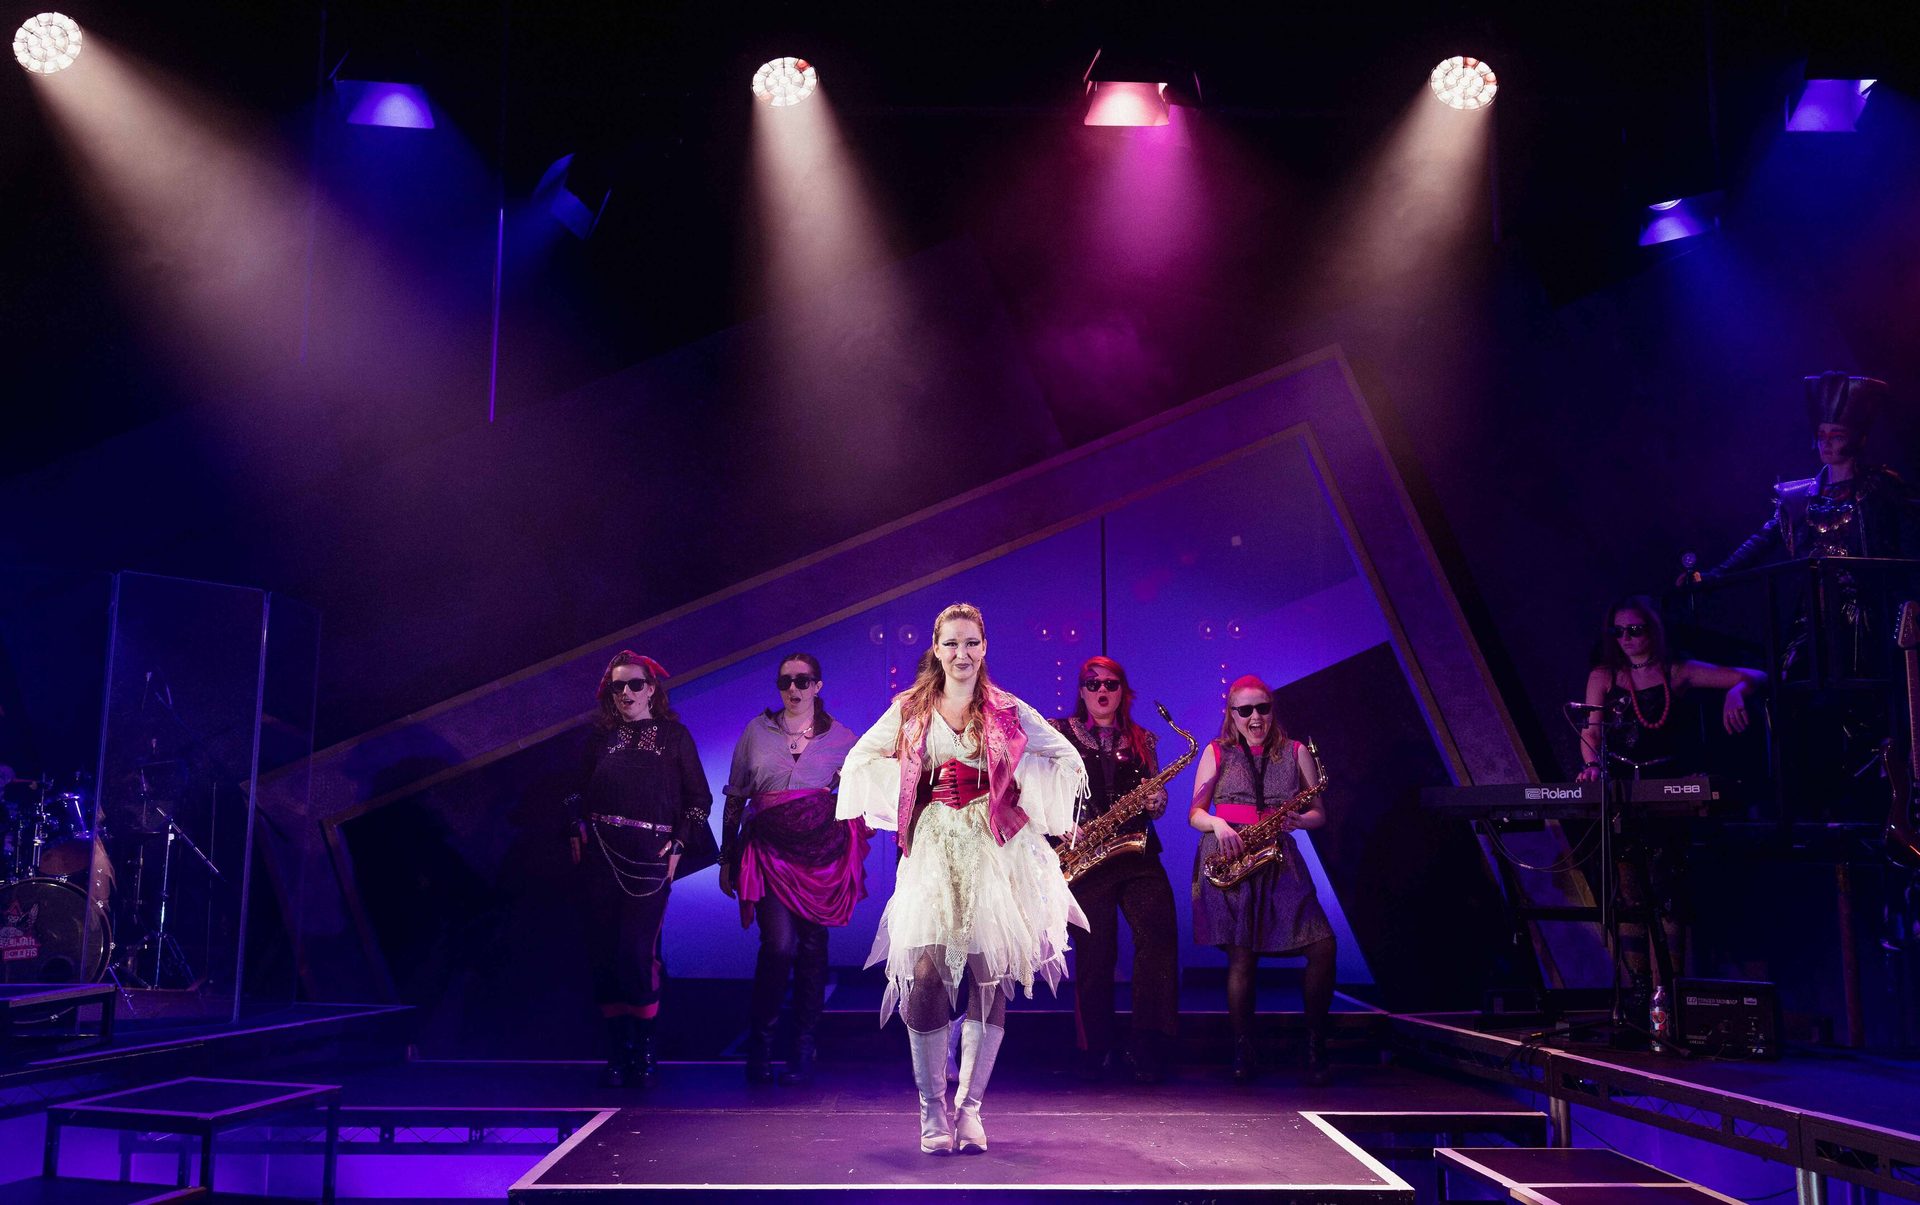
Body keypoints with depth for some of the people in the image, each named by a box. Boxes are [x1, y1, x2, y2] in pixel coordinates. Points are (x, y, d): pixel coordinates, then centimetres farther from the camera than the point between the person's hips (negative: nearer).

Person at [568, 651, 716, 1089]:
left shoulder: (674, 736, 5)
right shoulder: (601, 738, 13)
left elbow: (700, 798, 4)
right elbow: (583, 798, 17)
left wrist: (678, 844, -5)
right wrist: (577, 832, 0)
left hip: (649, 856, -3)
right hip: (601, 854, 3)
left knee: (637, 951, -11)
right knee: (605, 951, 1)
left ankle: (644, 1054, 2)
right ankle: (618, 1054, 10)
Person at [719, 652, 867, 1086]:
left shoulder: (841, 738, 7)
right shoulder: (757, 731, 7)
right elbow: (734, 799, 12)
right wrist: (726, 858, 11)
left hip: (821, 853, 1)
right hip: (769, 851, -1)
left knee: (812, 948, 3)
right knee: (780, 945, -15)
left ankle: (803, 1051, 14)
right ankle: (759, 1042, 4)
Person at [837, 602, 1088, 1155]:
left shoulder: (1008, 712, 5)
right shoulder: (911, 710, 7)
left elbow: (1069, 759, 9)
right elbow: (860, 760, 17)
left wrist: (1019, 799, 0)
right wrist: (905, 805, 7)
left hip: (993, 854, 0)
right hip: (933, 854, 0)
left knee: (990, 976, -3)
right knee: (924, 971, -12)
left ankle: (969, 1108, 8)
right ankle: (932, 1107, 0)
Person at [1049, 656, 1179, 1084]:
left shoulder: (1142, 740, 18)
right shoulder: (1059, 733, 9)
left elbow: (1155, 803, 19)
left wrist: (1156, 803, -4)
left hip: (1137, 852, 2)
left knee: (1159, 937, -14)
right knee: (1096, 953, -3)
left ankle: (1147, 1049, -6)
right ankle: (1094, 1052, 13)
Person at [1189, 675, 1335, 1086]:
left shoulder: (1296, 752, 12)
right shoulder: (1216, 753, 10)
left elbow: (1319, 813, 12)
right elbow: (1194, 813, 9)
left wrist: (1294, 820, -10)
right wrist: (1218, 825, -13)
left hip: (1279, 861, 1)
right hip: (1227, 860, -1)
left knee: (1323, 946, -13)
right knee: (1242, 955, -9)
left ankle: (1315, 1046, 1)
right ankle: (1244, 1053, 1)